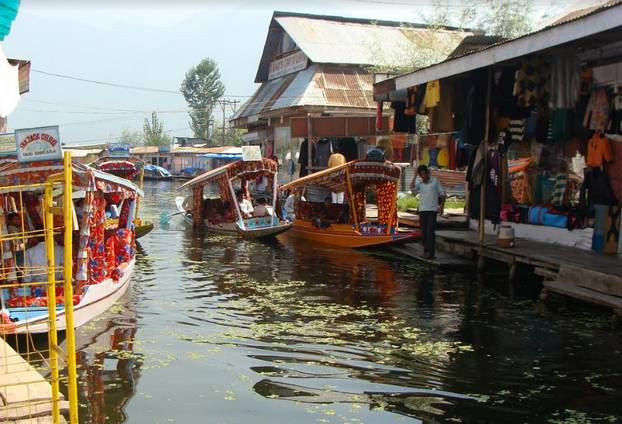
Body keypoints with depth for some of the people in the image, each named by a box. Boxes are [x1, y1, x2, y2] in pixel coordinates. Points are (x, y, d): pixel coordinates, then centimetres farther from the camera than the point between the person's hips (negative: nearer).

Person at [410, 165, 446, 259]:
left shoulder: (435, 180, 0)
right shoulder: (419, 182, 4)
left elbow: (442, 193, 5)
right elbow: (412, 189, -15)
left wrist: (441, 206, -2)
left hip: (432, 209, -3)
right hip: (422, 209, 3)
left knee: (430, 231, -9)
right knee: (423, 231, 9)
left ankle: (430, 253, -9)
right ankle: (426, 250, 21)